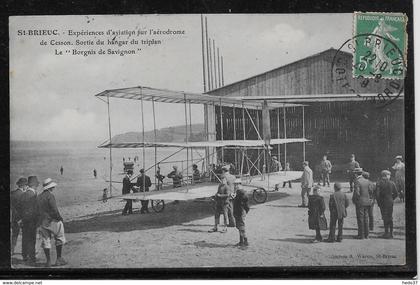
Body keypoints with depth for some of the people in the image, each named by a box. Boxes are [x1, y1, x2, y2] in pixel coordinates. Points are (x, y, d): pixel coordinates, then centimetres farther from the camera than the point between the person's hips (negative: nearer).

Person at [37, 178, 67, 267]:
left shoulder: (39, 196, 9)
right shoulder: (50, 196, -14)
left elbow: (38, 209, 13)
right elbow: (54, 210, -19)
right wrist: (59, 218, -6)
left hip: (43, 222, 7)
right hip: (52, 221, -7)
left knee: (45, 241, 8)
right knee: (60, 239, 7)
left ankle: (48, 261, 8)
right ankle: (59, 259, 7)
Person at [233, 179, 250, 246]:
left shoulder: (241, 192, -17)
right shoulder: (237, 192, 14)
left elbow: (246, 198, -30)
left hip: (241, 212, -11)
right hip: (237, 213, 11)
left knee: (241, 227, -7)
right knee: (239, 227, 15)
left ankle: (245, 242, -3)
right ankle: (241, 241, 23)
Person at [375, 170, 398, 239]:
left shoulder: (379, 183, -7)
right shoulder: (392, 183, -1)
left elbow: (377, 194, -12)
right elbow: (396, 194, 1)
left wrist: (378, 202, -1)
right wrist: (391, 199, 15)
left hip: (383, 202, -3)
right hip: (390, 202, 3)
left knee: (385, 218, 1)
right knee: (390, 217, 13)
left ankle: (387, 233, -1)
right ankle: (391, 233, 17)